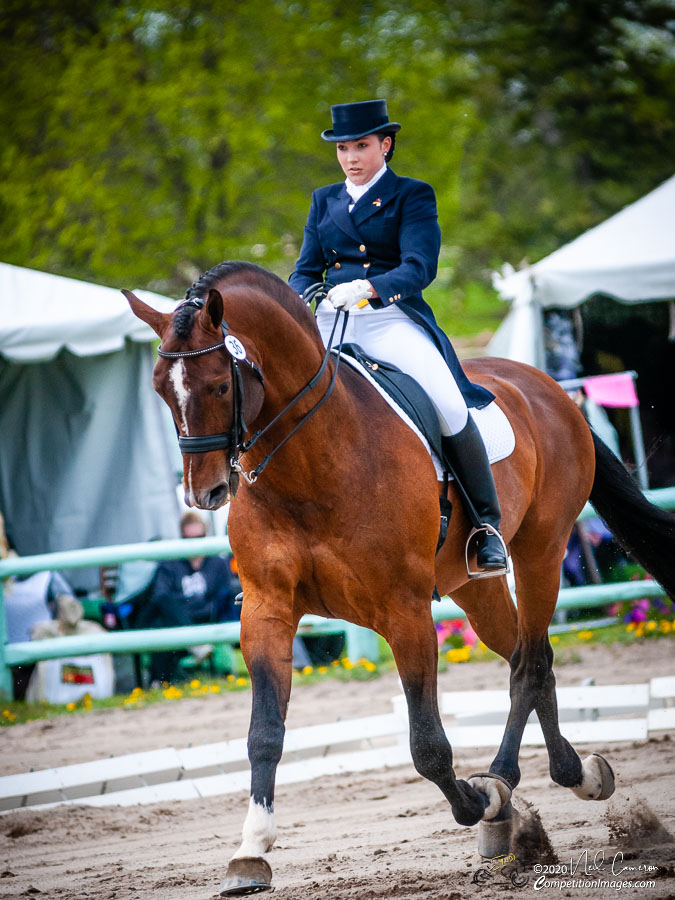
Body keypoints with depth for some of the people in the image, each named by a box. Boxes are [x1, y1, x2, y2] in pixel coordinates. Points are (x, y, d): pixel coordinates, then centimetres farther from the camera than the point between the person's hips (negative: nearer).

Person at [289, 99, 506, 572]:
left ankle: (488, 523, -11)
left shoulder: (412, 196, 5)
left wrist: (367, 288, -27)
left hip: (392, 319, -4)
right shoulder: (325, 201, 20)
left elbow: (420, 268, -8)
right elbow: (307, 270, 17)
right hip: (331, 322, 4)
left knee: (449, 407, -25)